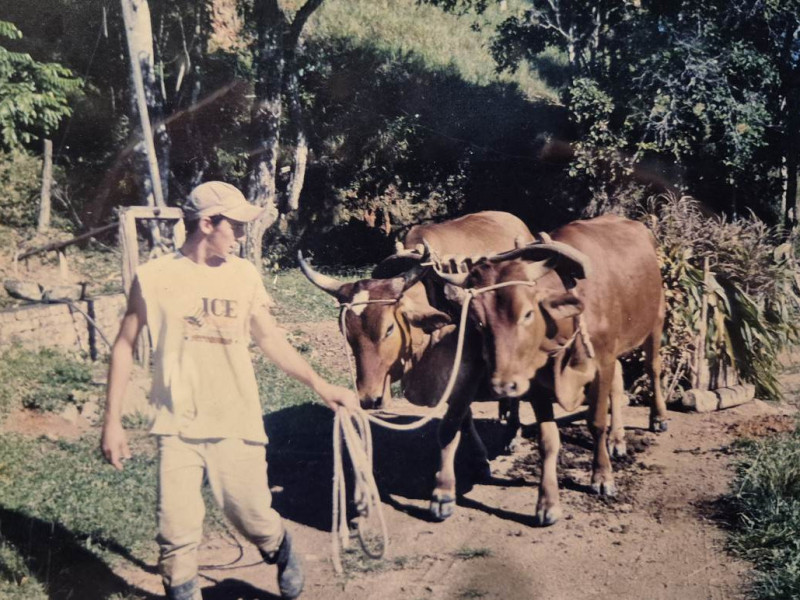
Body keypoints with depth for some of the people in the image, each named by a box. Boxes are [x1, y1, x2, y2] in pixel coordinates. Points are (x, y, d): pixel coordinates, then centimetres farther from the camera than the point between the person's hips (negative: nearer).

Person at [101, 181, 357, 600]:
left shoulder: (244, 275, 3)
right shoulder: (154, 277, -4)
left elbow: (269, 337, 11)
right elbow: (125, 345, 3)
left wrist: (318, 384, 5)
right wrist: (112, 420, 1)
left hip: (238, 425, 2)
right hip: (178, 429, -1)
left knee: (255, 521, 8)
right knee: (178, 537, -2)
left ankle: (285, 560, 40)